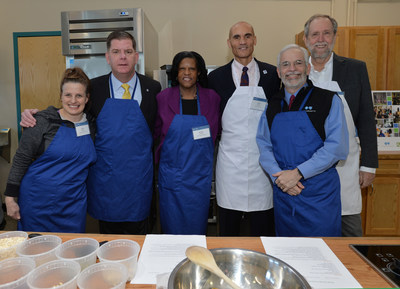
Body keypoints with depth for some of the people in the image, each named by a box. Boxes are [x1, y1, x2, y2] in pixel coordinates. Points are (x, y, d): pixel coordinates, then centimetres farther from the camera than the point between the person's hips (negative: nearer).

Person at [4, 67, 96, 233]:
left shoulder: (91, 125, 4)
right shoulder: (44, 121, -9)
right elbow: (20, 159, -6)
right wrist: (10, 198, -7)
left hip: (73, 206, 3)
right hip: (38, 203, -3)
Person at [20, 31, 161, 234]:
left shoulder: (152, 88, -2)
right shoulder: (94, 87, 0)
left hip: (138, 177, -1)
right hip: (105, 177, 1)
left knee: (138, 236, 14)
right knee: (107, 237, 17)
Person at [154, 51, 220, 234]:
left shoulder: (211, 98, 0)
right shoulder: (163, 98, -2)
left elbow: (214, 133, 9)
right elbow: (155, 132, 8)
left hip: (200, 177, 1)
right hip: (171, 176, 0)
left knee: (197, 228, 13)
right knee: (171, 228, 11)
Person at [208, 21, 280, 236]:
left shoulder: (271, 74, 5)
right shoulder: (217, 77, 3)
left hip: (262, 161, 1)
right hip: (229, 160, 0)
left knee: (263, 232, 12)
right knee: (227, 234, 12)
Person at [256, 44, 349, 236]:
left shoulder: (329, 101, -2)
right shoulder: (272, 106, 9)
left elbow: (337, 147, -11)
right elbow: (264, 145, 6)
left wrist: (298, 172, -17)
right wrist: (278, 176, -11)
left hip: (319, 194, -3)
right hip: (283, 192, 3)